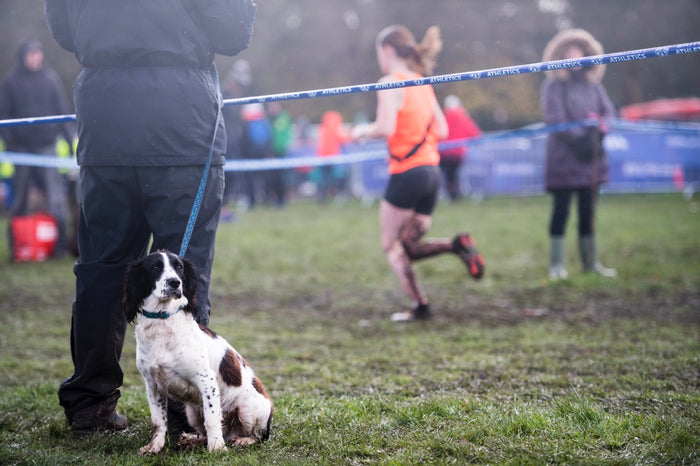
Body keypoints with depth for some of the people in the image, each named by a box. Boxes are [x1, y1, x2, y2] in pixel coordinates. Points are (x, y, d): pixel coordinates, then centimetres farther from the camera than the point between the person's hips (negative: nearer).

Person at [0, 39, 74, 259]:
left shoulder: (50, 78, 6)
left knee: (55, 195, -9)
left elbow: (62, 110, 8)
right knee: (20, 198, 6)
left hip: (47, 145, 0)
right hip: (21, 147, 1)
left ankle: (61, 242, -5)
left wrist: (70, 139, 2)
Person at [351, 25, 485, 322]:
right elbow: (442, 131, 14)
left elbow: (385, 128, -20)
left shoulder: (391, 83, -8)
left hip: (406, 174, -8)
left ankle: (419, 306, -3)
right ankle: (457, 245, -10)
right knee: (408, 249, 14)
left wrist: (362, 131, -1)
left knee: (391, 246, 5)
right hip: (432, 172, 8)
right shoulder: (423, 84, 15)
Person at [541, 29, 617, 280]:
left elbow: (609, 112, 9)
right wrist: (580, 138, -18)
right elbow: (555, 119, -12)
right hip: (564, 161, -5)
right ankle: (556, 264, 4)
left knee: (588, 212, 10)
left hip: (592, 160, 5)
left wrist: (601, 126, -13)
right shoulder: (554, 86, -3)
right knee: (561, 210, -2)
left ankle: (590, 261, 17)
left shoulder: (594, 85, 13)